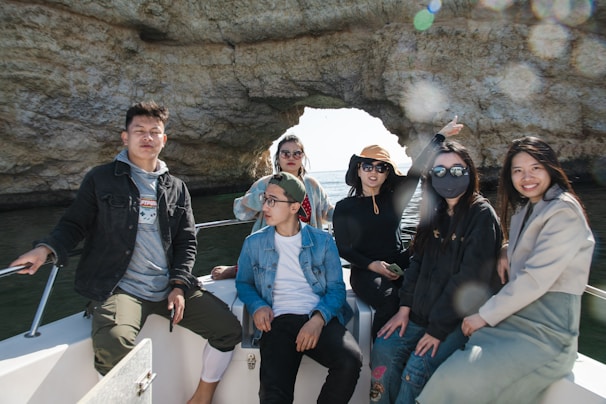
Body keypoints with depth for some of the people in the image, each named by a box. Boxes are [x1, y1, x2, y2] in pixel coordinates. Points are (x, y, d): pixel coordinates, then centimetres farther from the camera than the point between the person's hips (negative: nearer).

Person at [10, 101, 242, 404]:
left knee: (229, 329, -2)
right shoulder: (101, 179, 6)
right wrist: (46, 248, -16)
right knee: (113, 345, -34)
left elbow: (186, 241, 11)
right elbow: (73, 225, 6)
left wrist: (179, 285, -2)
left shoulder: (176, 188, 14)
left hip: (171, 287, 4)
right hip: (119, 287, -4)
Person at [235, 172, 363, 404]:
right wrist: (257, 305, -2)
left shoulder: (322, 241, 8)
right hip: (278, 321, -1)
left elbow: (336, 288, 5)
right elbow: (243, 283, 21)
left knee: (350, 361, -28)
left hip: (321, 320, 1)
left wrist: (318, 319, -14)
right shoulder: (254, 243, 12)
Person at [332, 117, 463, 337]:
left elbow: (417, 170, 0)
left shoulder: (394, 198, 9)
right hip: (365, 271, -3)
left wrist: (441, 135, -6)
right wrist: (371, 265, -12)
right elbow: (343, 249, 2)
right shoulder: (344, 207, 4)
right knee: (390, 302, -31)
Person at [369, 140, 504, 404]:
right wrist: (405, 307, -1)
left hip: (462, 318, -6)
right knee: (383, 350, -9)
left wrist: (439, 328, -16)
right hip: (423, 312, 6)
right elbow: (417, 262, 9)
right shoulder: (435, 213, 9)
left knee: (417, 368, -20)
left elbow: (470, 278, -16)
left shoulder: (482, 215, -11)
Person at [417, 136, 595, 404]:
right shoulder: (525, 209, 16)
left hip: (545, 330, -7)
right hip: (515, 317, 7)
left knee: (457, 381, -20)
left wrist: (485, 315, -12)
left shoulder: (564, 211, -11)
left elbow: (537, 278, -18)